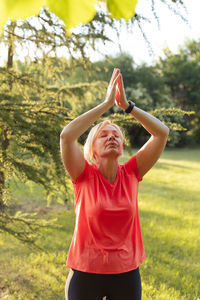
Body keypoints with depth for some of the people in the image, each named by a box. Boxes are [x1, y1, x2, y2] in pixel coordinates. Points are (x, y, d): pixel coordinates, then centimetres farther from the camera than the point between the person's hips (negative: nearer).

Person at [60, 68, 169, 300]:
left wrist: (126, 105, -14)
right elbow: (66, 136, -25)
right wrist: (106, 103, -22)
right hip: (86, 273, -2)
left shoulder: (131, 174, -3)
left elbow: (162, 132, -9)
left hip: (127, 273, 2)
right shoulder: (84, 176, -9)